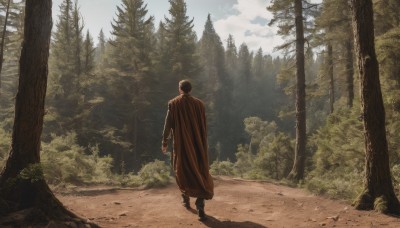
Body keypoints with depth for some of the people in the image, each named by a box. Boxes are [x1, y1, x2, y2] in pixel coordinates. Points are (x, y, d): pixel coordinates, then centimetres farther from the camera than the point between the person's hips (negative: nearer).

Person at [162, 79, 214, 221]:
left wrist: (165, 142, 6)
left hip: (181, 143, -1)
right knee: (200, 173, 2)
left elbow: (168, 124, -4)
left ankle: (186, 199, 33)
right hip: (198, 144, 1)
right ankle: (200, 207, -11)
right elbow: (204, 127, 7)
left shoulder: (174, 103, -4)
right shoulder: (199, 104, 2)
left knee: (182, 171, 19)